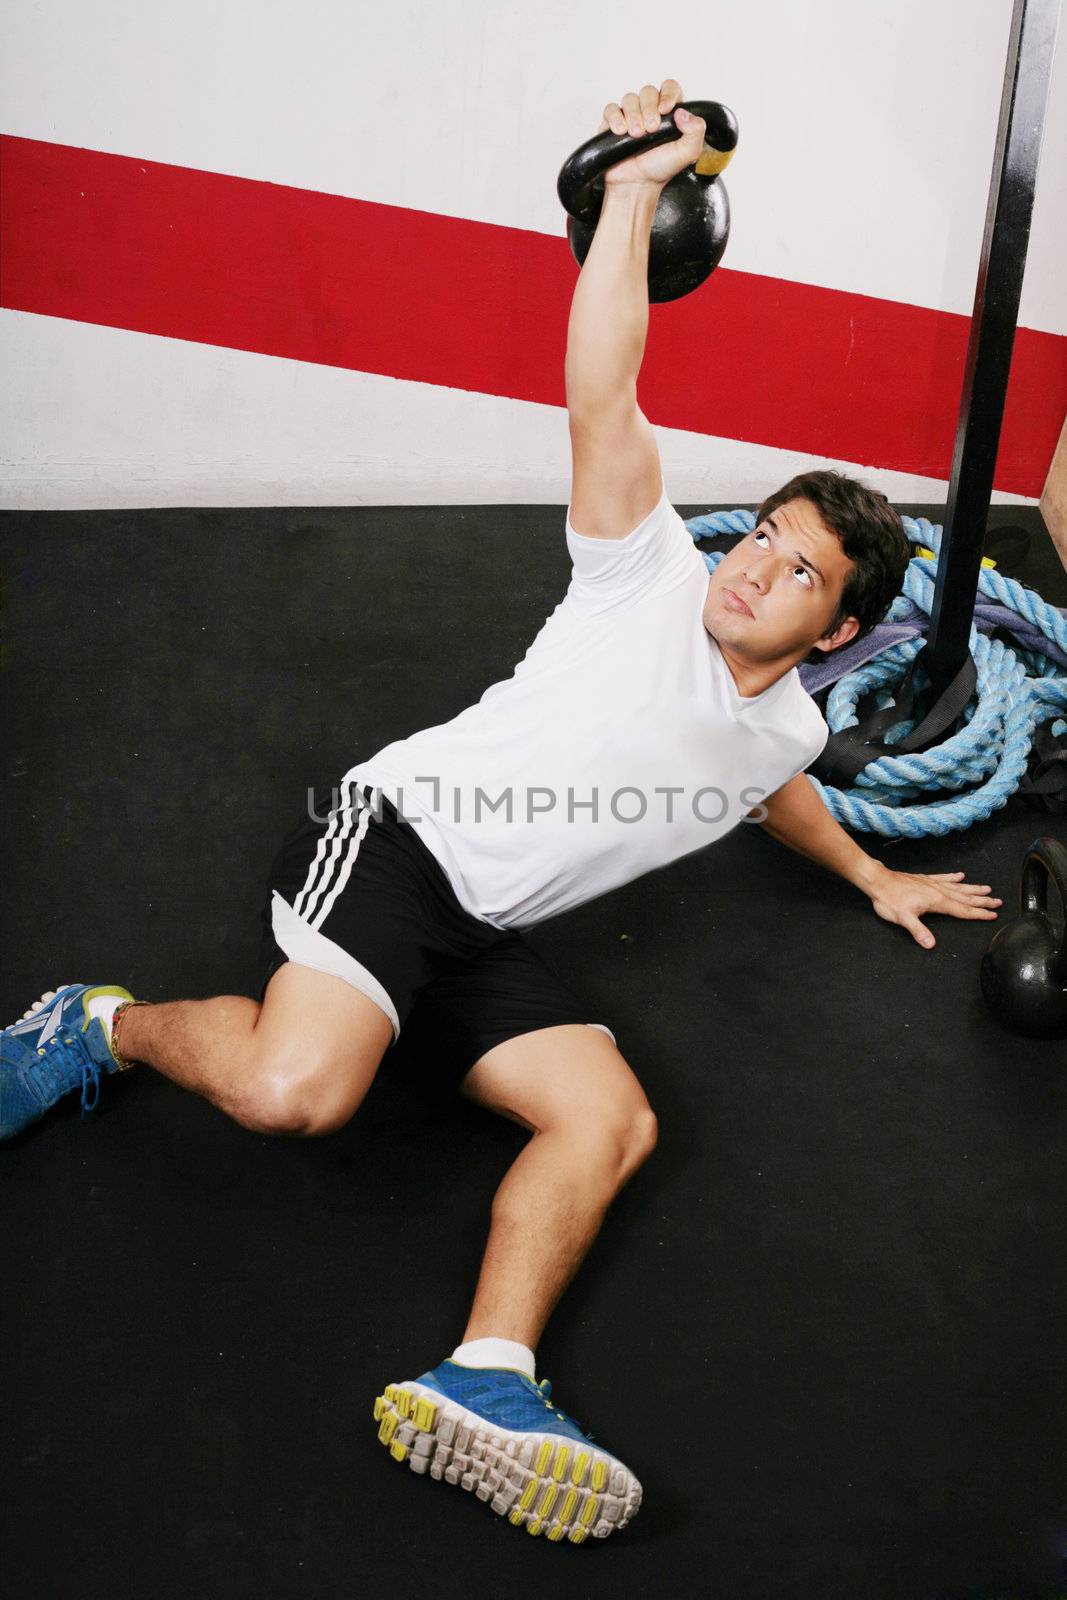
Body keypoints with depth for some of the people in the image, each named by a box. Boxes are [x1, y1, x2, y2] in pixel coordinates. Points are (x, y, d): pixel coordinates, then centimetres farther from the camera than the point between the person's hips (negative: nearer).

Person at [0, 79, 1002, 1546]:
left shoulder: (789, 731, 20)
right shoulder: (654, 574, 0)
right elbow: (602, 400, -14)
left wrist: (872, 876, 54)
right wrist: (634, 190, -19)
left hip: (482, 936, 7)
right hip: (392, 834, -6)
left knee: (613, 1118, -19)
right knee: (297, 1087, -31)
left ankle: (481, 1383, -32)